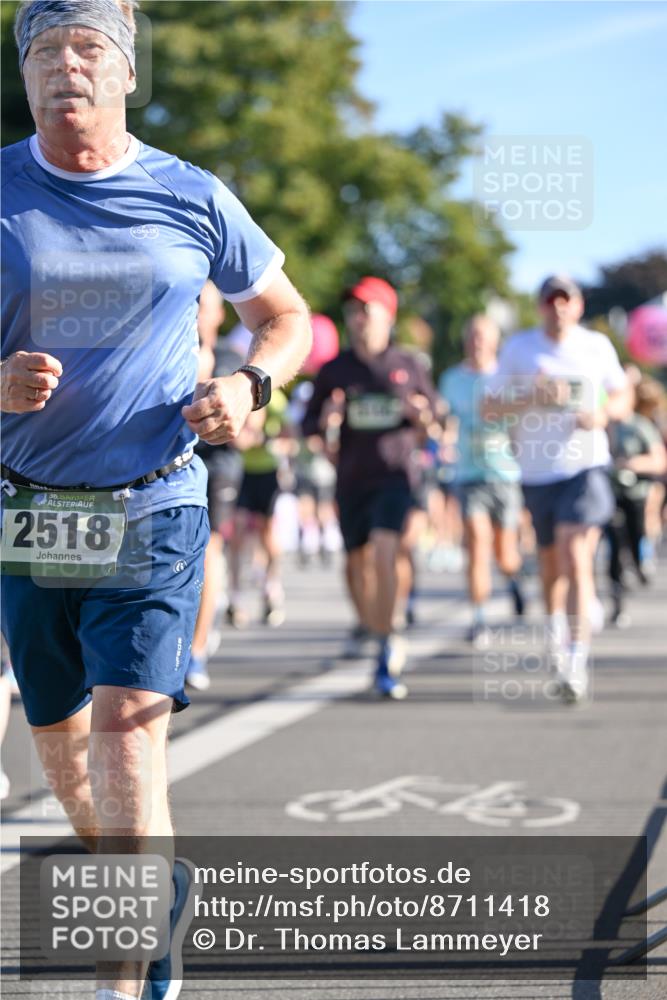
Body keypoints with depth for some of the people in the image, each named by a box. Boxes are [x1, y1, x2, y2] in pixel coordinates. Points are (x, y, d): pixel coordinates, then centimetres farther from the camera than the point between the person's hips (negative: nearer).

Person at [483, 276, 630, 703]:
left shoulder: (598, 346, 3)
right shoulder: (519, 348, 1)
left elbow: (623, 398, 15)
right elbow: (490, 409, 1)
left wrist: (604, 412, -7)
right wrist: (533, 398, -16)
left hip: (585, 467, -2)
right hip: (537, 472, 2)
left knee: (576, 558, -17)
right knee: (550, 563, 14)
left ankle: (578, 658, -20)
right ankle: (555, 623, 45)